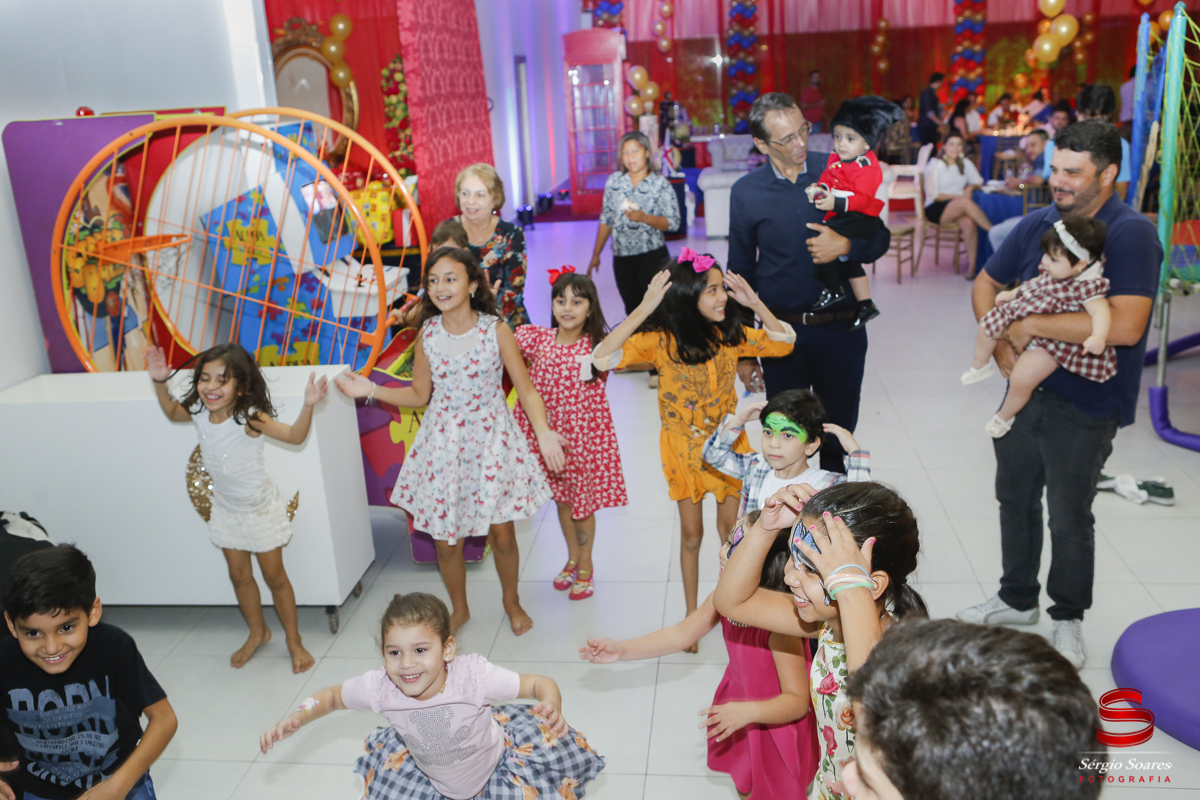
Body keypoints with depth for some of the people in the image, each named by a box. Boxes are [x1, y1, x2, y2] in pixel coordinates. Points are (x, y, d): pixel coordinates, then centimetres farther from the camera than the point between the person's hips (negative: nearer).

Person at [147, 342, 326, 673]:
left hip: (259, 507, -5)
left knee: (274, 576, 7)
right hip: (226, 507, 5)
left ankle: (293, 640, 24)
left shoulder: (250, 419, -30)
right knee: (239, 575, 17)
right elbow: (171, 411, 11)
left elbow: (295, 436, -35)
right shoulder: (198, 412, -12)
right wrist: (160, 382, -3)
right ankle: (257, 633, 39)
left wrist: (308, 405, -51)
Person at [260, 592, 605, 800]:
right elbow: (332, 695, -9)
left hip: (495, 767, -3)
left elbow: (540, 683, -33)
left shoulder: (474, 675, -38)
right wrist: (296, 718, -26)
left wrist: (552, 706, -55)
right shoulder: (380, 687, -29)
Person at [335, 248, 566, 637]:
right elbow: (420, 395, 6)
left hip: (491, 439, -2)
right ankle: (459, 608, 36)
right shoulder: (427, 334, -3)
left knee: (501, 533, 6)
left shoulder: (496, 331, -11)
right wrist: (371, 390, -4)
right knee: (445, 537, 9)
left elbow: (525, 389, -8)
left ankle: (512, 601, 36)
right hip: (444, 442, 2)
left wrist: (543, 432, -22)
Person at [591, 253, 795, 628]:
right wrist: (643, 310, -36)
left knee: (731, 528, 12)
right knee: (691, 533, 12)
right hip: (684, 446, -3)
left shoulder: (730, 334, -7)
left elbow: (784, 342, 1)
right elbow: (602, 357, -30)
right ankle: (692, 614, 31)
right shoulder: (662, 340, -19)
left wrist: (755, 303, -12)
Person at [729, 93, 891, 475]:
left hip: (843, 329, 1)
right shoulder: (746, 192, -2)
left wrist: (846, 246, -18)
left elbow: (880, 238, 6)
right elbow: (741, 272, 5)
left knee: (838, 434, 14)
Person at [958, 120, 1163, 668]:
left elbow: (1125, 326, -30)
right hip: (1027, 385, 7)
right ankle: (1017, 598, 39)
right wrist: (998, 341, -3)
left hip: (1085, 403, -6)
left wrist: (1034, 325, -22)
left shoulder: (1131, 234, -18)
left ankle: (1068, 619, 30)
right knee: (1015, 498, 19)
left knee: (1069, 517, 7)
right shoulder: (1039, 223, 2)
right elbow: (987, 283, 14)